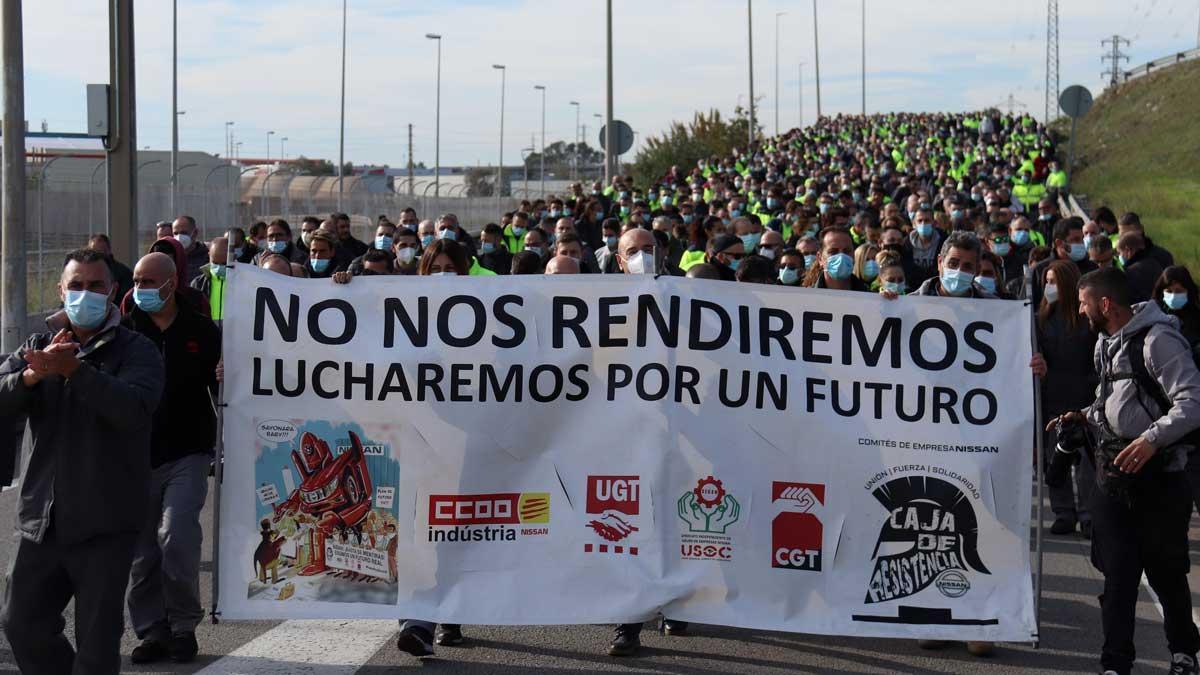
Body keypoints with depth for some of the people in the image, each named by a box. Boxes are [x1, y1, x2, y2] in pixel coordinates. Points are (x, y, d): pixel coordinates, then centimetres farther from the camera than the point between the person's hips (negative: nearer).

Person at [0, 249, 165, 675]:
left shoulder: (135, 350, -2)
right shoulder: (38, 347, 13)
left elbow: (133, 409, -21)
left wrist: (74, 369, -29)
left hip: (105, 522, -5)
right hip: (42, 518, 5)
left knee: (96, 640, -1)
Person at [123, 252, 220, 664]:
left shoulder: (202, 332, 3)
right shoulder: (125, 331, 4)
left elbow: (222, 387, 10)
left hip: (187, 455, -2)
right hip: (138, 456, 2)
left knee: (176, 537, -16)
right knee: (142, 551, 5)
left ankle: (183, 626, 0)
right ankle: (152, 631, 17)